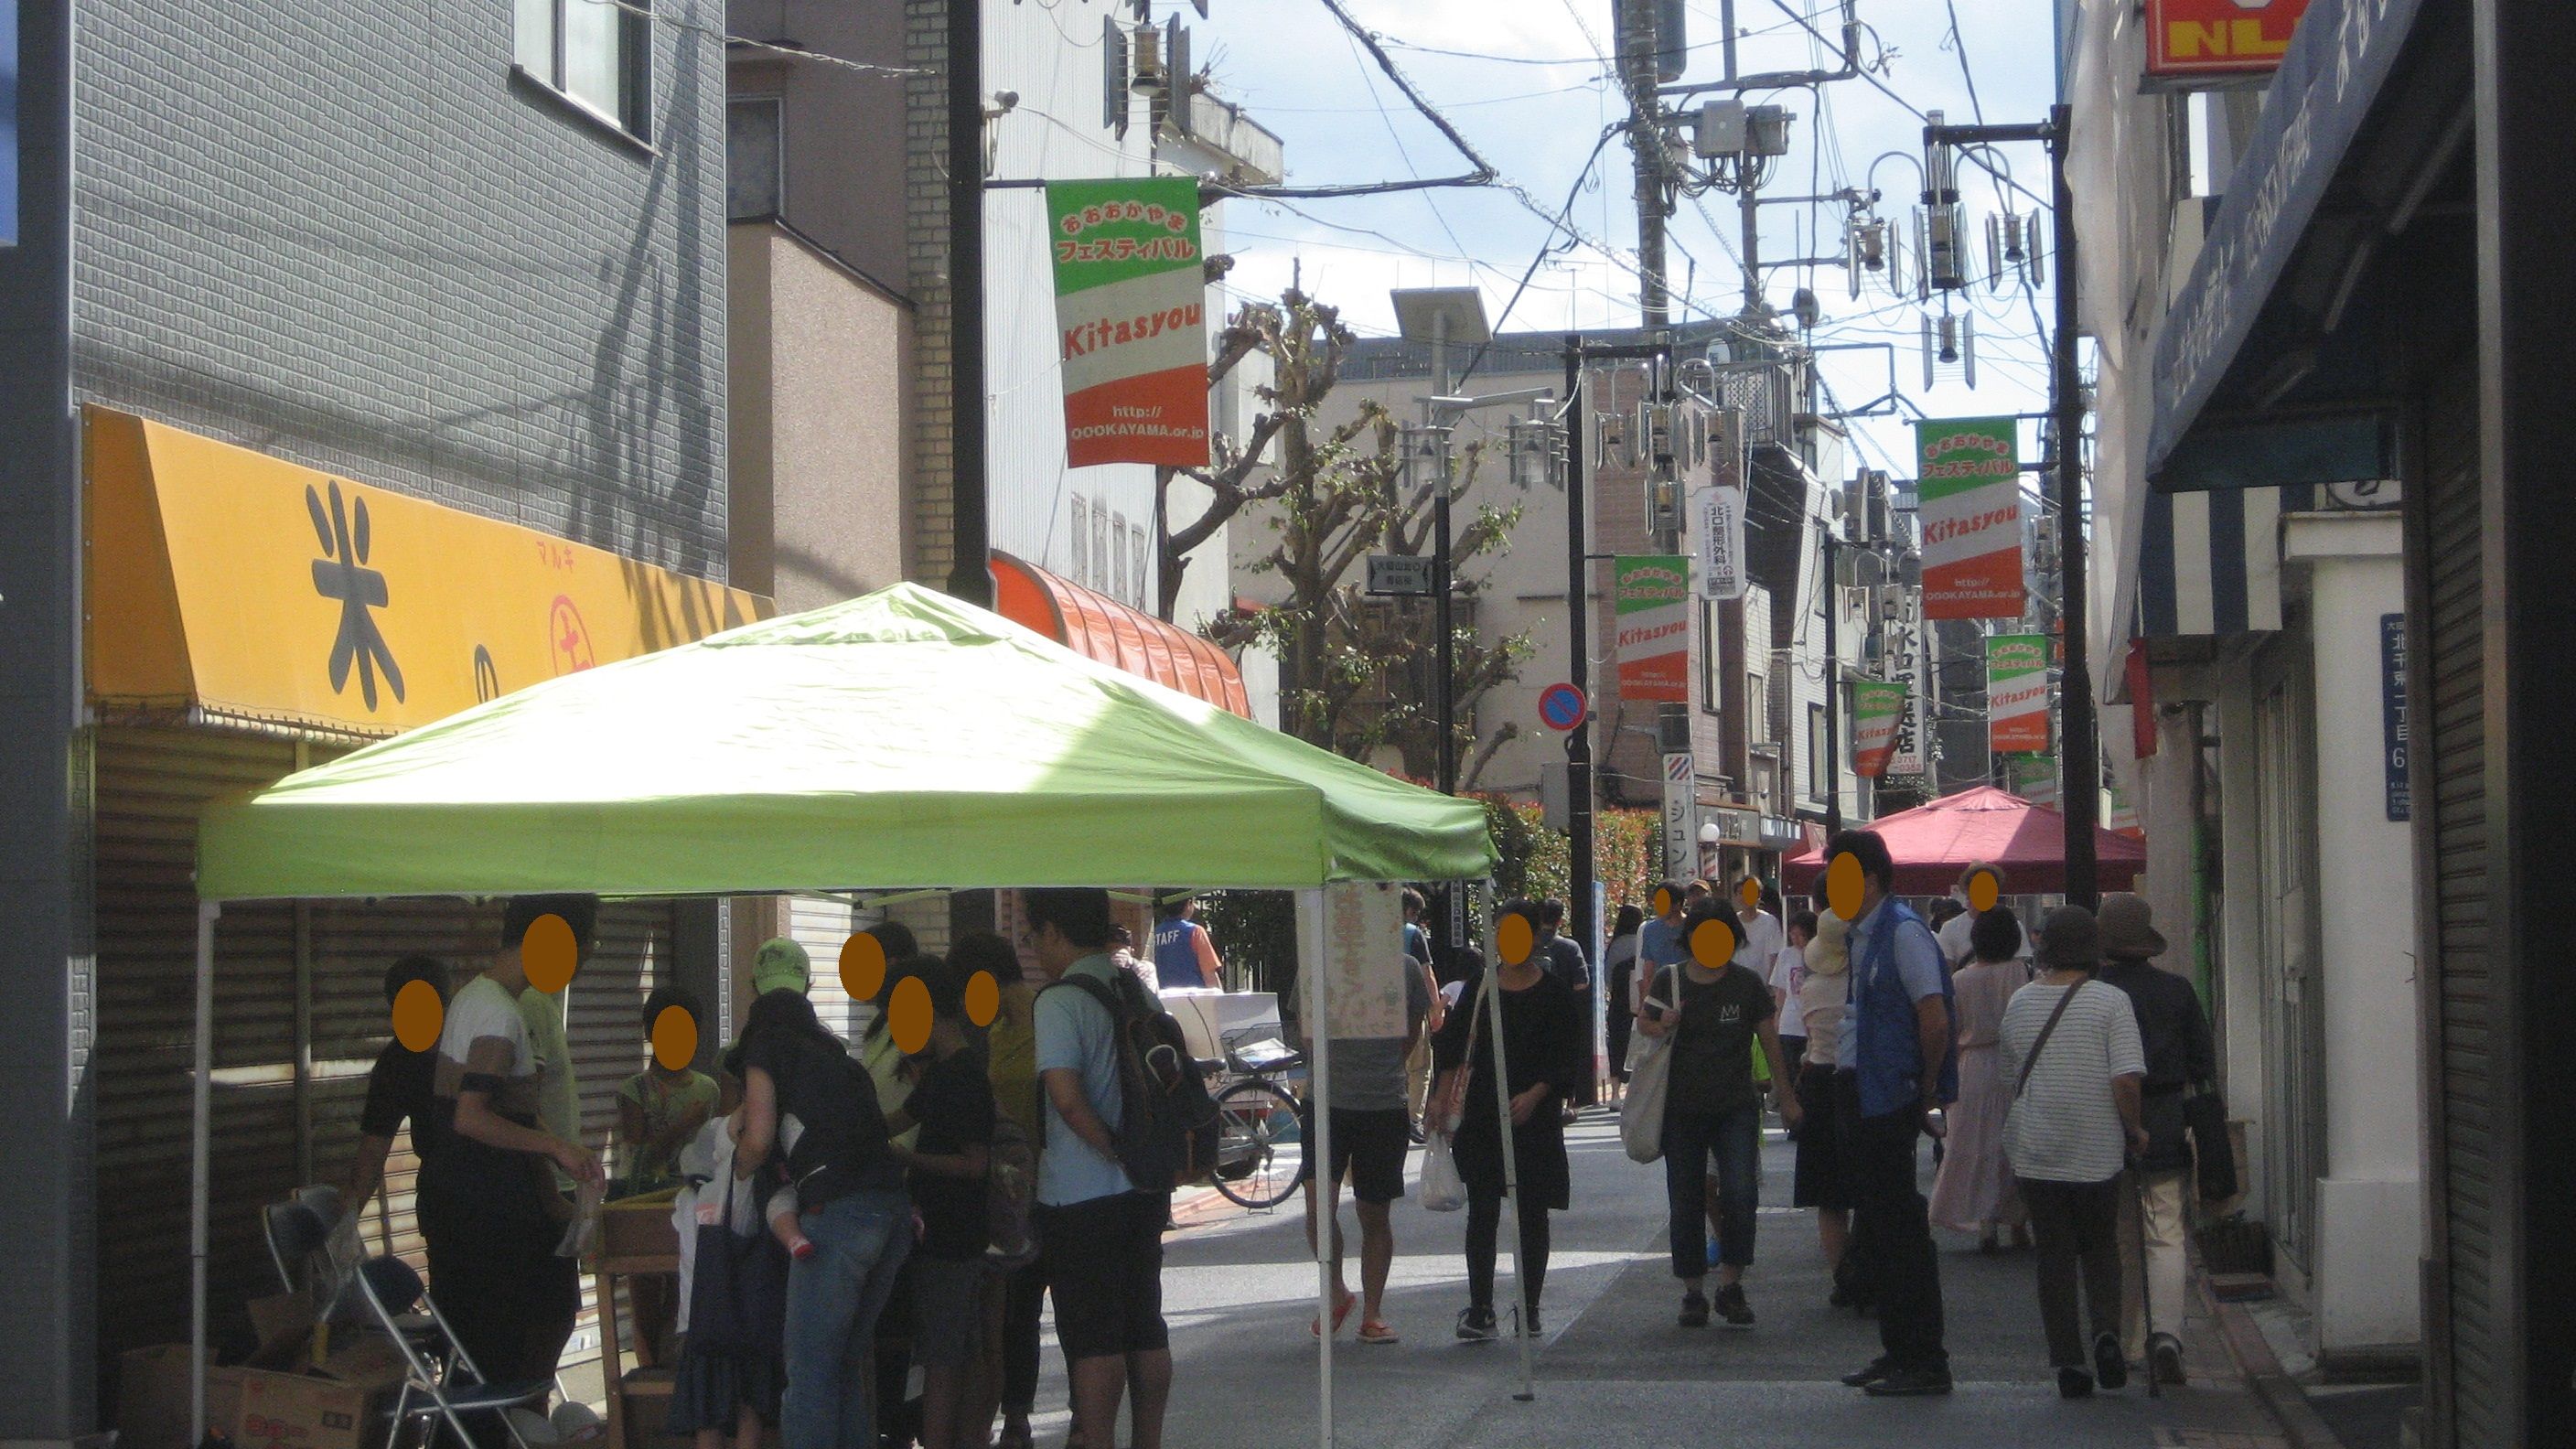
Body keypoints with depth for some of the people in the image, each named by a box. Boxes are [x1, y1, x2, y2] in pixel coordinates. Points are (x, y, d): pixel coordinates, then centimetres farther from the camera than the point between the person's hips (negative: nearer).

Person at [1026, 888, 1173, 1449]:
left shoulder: (1059, 1002, -15)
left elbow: (1066, 1097, -25)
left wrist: (1111, 1149, -14)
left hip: (1080, 1198, -7)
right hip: (1146, 1192, 7)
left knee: (1092, 1338, -2)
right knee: (1146, 1328, 13)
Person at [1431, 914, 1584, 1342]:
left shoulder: (1554, 995, 1)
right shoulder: (1480, 986, 9)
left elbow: (1569, 1062, -3)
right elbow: (1453, 1047, 11)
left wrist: (1534, 1096, -16)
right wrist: (1444, 1098, 2)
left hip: (1534, 1117, -2)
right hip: (1481, 1115, 2)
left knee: (1532, 1214, 4)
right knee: (1482, 1213, -2)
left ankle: (1529, 1310, 13)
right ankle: (1479, 1308, 0)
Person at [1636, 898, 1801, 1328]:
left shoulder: (1748, 983, 1)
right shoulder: (1669, 981, 1)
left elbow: (1769, 1039, 10)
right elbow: (1643, 1023, 14)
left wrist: (1785, 1094, 15)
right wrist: (1662, 1027, -10)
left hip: (1737, 1106, -1)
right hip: (1682, 1110, 1)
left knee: (1740, 1193, -15)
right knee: (1686, 1202, 4)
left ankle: (1731, 1285, -1)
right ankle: (1693, 1293, 16)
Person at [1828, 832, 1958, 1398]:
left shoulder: (1903, 932, -14)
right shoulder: (1858, 936, 15)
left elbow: (1934, 1019, -18)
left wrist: (1926, 1095, -10)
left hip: (1891, 1097, -10)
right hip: (1860, 1096, 10)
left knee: (1901, 1230, -6)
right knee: (1876, 1228, 13)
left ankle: (1925, 1361, -1)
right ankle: (1898, 1351, 21)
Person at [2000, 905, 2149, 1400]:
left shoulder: (2020, 1003, 3)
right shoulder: (2109, 1001, -9)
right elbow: (2126, 1080, -15)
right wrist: (2134, 1130, 1)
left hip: (2034, 1150, 2)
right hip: (2097, 1150, -2)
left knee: (2054, 1255, 7)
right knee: (2100, 1247, 16)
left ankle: (2068, 1360, 2)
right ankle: (2106, 1330, -6)